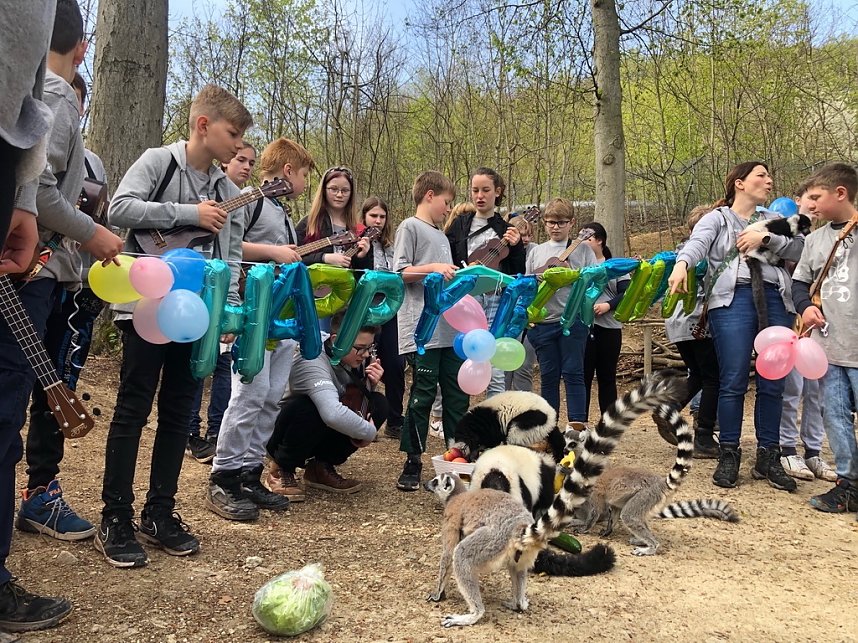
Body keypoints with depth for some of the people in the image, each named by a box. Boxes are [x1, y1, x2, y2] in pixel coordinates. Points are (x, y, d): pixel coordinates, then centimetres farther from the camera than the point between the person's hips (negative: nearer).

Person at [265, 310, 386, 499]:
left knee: (379, 404, -13)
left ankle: (321, 468, 0)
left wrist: (370, 383, -21)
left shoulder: (354, 358, -9)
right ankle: (281, 470, -11)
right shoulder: (313, 361, -33)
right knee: (310, 407, -39)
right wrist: (369, 432, -33)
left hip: (321, 437, 7)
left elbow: (361, 403, 0)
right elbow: (333, 414, -48)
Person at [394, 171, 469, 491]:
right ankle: (412, 462, 7)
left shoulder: (442, 236, 23)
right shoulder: (410, 227, -1)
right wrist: (433, 267, -19)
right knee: (423, 393, -4)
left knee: (458, 392, 9)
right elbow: (400, 272, -10)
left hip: (451, 327, 8)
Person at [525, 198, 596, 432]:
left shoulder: (582, 249, 7)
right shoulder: (536, 251, 15)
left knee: (573, 372, -3)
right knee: (548, 375, 8)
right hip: (542, 321, 3)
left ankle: (577, 424, 1)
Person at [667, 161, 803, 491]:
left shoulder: (773, 220, 24)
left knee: (772, 384, 3)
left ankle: (768, 457, 14)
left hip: (775, 300, 4)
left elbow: (799, 248, 9)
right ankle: (729, 455, 5)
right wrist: (682, 264, -32)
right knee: (733, 382, -7)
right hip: (732, 299, -4)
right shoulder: (717, 219, 12)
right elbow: (697, 243, -11)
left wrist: (766, 238, -6)